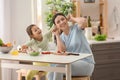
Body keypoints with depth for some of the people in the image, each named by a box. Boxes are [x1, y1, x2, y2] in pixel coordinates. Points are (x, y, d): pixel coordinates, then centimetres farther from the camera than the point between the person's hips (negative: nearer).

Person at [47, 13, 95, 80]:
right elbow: (62, 51, -7)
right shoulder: (61, 37, 10)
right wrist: (57, 35, -2)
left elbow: (84, 21, -28)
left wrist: (72, 19, -8)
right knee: (50, 75, -17)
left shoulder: (76, 28, -3)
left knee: (59, 66, -29)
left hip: (86, 63, -6)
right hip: (73, 63, 6)